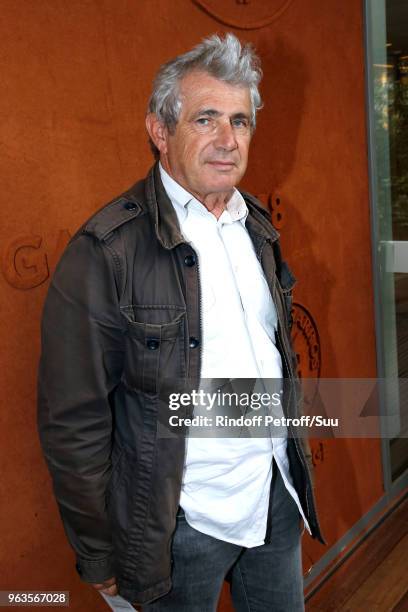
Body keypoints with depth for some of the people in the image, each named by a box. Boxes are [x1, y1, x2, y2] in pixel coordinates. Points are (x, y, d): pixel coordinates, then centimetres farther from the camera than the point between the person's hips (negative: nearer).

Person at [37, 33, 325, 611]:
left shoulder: (257, 227, 4)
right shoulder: (106, 250, -19)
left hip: (279, 497, 7)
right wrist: (100, 556, -9)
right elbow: (73, 425, -16)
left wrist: (292, 456, 16)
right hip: (183, 519, -6)